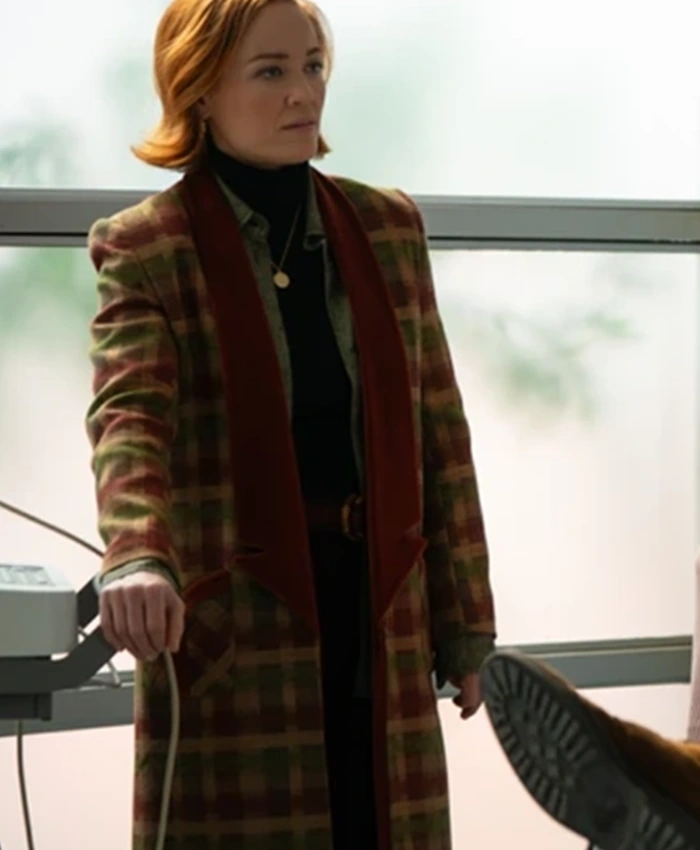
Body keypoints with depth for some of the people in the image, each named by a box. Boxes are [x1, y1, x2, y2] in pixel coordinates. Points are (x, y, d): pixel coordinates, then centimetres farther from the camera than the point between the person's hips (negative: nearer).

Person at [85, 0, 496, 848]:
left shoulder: (389, 227, 10)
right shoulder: (142, 248, -4)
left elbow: (438, 428, 11)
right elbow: (129, 413, -19)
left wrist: (465, 619, 9)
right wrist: (137, 558, -39)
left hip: (380, 603, 4)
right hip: (231, 619, -4)